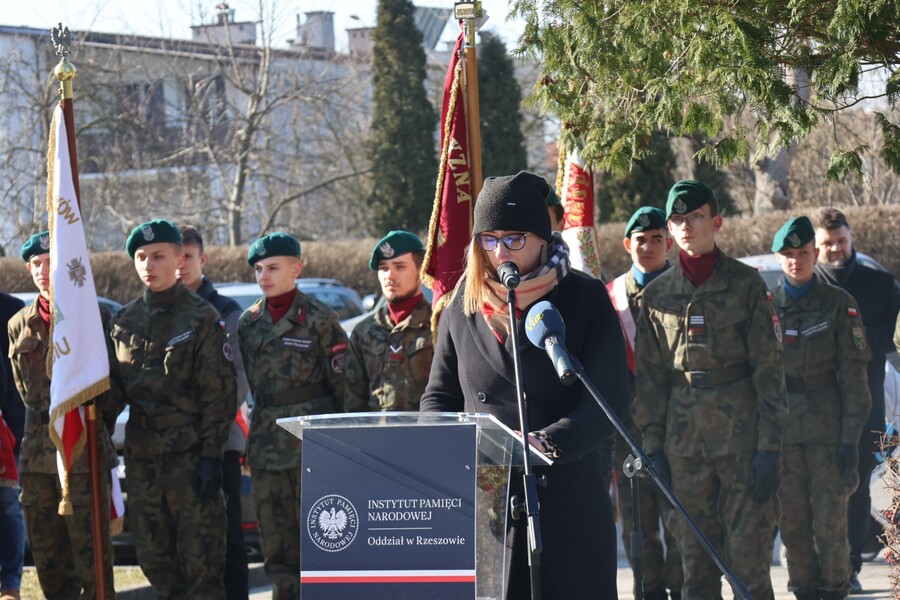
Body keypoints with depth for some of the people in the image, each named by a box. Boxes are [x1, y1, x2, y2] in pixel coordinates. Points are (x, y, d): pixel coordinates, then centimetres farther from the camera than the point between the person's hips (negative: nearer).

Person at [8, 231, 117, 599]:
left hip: (85, 451, -5)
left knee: (90, 552, -7)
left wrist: (96, 427, 6)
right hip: (37, 455, 5)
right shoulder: (20, 324, 12)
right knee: (46, 553, 7)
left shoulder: (95, 318, -1)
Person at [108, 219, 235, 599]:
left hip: (190, 450, -5)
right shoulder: (125, 321, 12)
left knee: (200, 554, -5)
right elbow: (113, 386, 17)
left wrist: (212, 454, -13)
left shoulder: (201, 318, -3)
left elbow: (219, 392, -7)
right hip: (141, 452, 5)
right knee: (153, 556, 8)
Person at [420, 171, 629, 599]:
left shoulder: (586, 301, 0)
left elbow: (610, 400, -8)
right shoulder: (464, 305, 10)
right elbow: (439, 396, 15)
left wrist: (547, 443, -24)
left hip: (568, 503, -2)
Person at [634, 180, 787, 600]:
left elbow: (768, 369, -1)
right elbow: (649, 376, 12)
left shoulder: (746, 285, 1)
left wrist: (770, 446, -8)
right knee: (696, 562, 6)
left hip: (741, 436, -3)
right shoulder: (658, 295, 9)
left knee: (748, 557, -5)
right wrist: (653, 445, 4)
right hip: (684, 443, 3)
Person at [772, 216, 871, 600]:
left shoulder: (838, 303, 3)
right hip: (780, 433, 2)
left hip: (827, 430, -2)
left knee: (831, 522, -4)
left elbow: (853, 375, 1)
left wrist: (851, 435, -6)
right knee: (792, 524, 4)